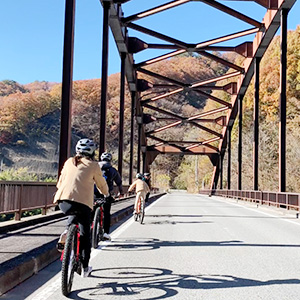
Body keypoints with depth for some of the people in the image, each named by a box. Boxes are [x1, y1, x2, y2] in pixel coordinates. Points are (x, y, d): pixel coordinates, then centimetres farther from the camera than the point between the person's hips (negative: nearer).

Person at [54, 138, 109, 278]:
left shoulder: (69, 162, 18)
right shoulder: (93, 165, 8)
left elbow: (60, 181, 26)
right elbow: (101, 184, 17)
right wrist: (106, 194, 39)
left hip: (63, 201, 4)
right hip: (82, 202, -4)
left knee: (74, 214, 36)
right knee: (85, 235, 11)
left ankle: (66, 233, 8)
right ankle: (85, 268, 16)